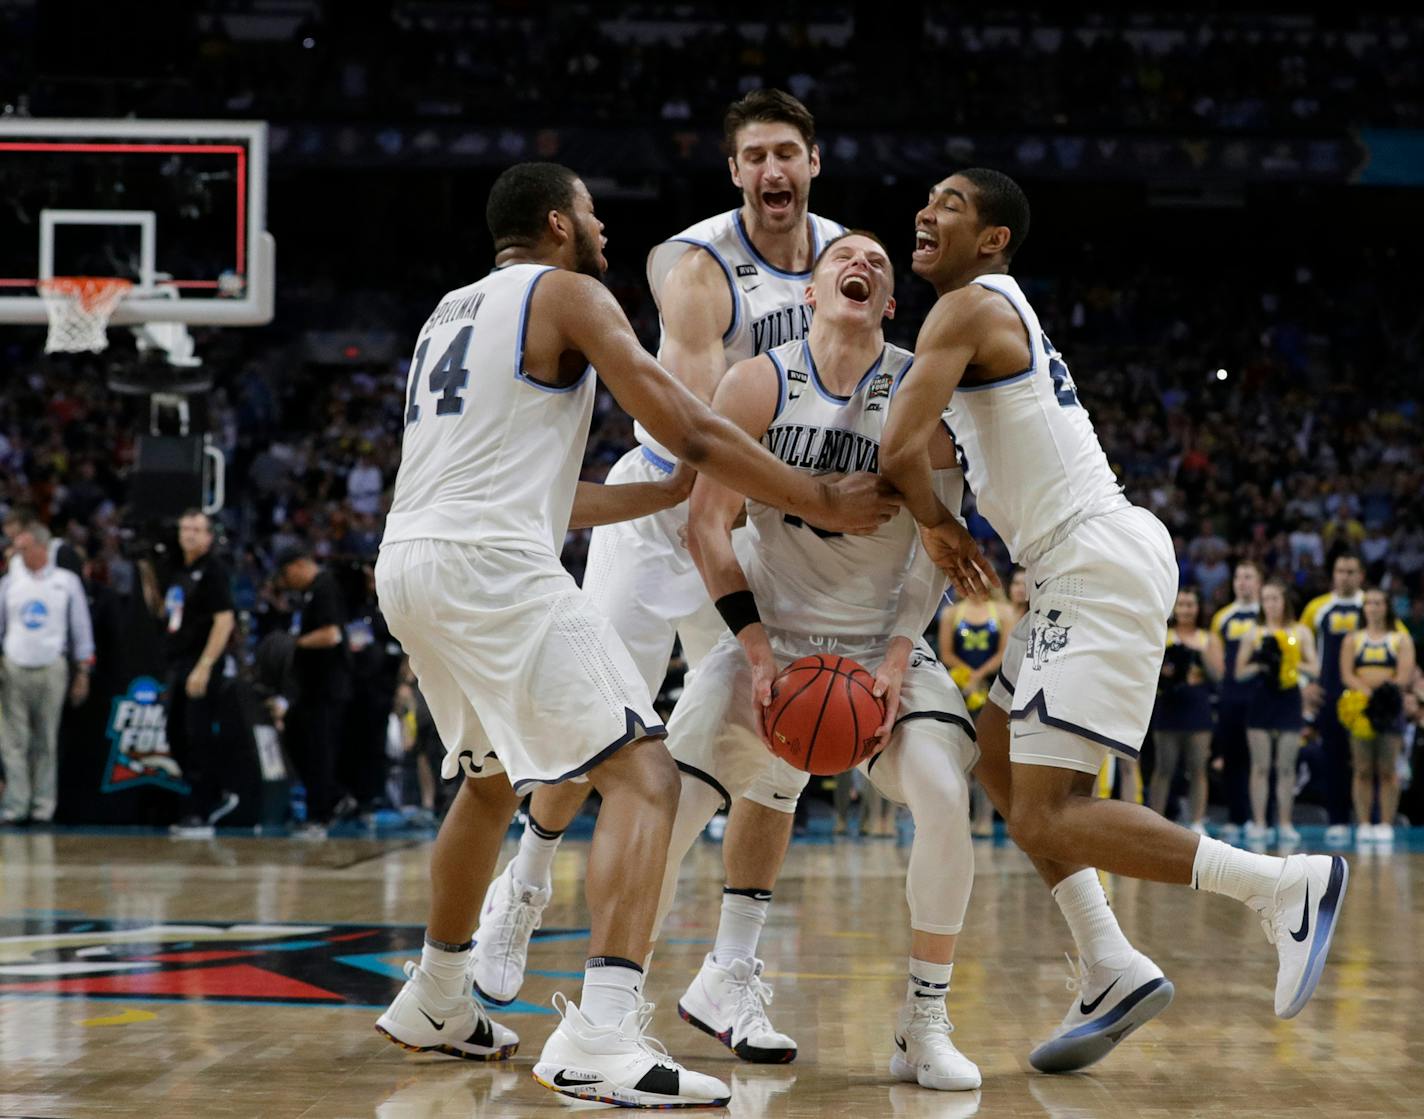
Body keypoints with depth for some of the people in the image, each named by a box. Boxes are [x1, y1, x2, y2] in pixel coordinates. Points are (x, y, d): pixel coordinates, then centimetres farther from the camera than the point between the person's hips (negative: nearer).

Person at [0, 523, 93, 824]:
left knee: (46, 741, 2)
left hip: (51, 669, -1)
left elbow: (81, 628, 7)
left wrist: (83, 673, 4)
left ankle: (43, 806, 7)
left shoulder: (67, 582, 4)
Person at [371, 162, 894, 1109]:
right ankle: (603, 1036, -28)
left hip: (407, 562, 9)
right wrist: (826, 504, 4)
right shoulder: (568, 292, 2)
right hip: (495, 565, -9)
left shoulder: (453, 310, 25)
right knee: (643, 774, -12)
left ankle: (435, 1003, 41)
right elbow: (692, 432, -5)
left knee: (491, 778, 30)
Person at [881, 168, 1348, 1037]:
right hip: (1102, 562, 10)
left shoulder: (968, 308, -8)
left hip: (1099, 565, -10)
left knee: (1045, 821, -13)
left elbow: (903, 449, -19)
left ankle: (1286, 884, -14)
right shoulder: (1008, 313, 22)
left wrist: (936, 525, 0)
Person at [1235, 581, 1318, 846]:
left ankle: (1285, 824, 6)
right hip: (1261, 700, 0)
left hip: (1289, 701, 0)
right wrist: (1260, 665, -13)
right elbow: (1240, 672, 5)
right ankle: (1258, 824, 0)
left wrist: (1291, 663, -14)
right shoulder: (1254, 632, 8)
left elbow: (1314, 669, 2)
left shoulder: (1300, 632, 7)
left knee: (1286, 767, 1)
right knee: (1260, 766, -2)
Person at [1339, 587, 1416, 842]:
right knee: (1363, 771, 0)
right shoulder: (1352, 640, 13)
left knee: (1387, 770, -3)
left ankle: (1386, 824, -1)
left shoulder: (1401, 640, 9)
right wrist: (1368, 693, -18)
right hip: (1360, 707, 1)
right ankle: (1363, 824, 1)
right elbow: (1346, 675, 0)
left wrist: (1385, 692, -22)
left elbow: (1405, 675, -4)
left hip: (1390, 708, -1)